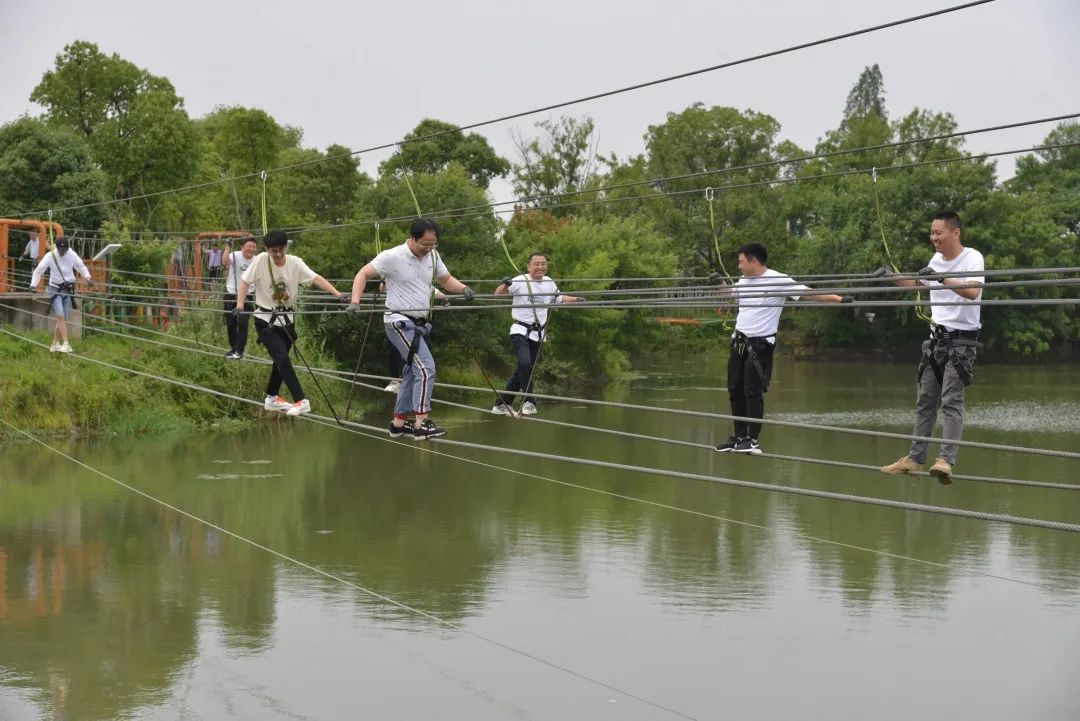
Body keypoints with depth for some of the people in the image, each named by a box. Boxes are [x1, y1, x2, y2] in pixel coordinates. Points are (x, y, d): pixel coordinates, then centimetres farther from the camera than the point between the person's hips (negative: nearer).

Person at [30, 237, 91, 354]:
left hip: (68, 290, 3)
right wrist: (33, 285, -15)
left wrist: (87, 276, -8)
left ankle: (55, 344, 18)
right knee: (60, 316, -18)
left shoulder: (72, 255, -2)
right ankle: (65, 343, -22)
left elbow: (81, 266, 11)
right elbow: (38, 271, -4)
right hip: (55, 289, -3)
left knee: (64, 319, 6)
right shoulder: (50, 256, -9)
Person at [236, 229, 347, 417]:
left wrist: (337, 294, -29)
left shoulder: (295, 263, -9)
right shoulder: (261, 260, -14)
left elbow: (316, 278, -17)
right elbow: (245, 281, -11)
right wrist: (240, 305, -24)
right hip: (265, 319, -4)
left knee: (281, 359, 15)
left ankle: (272, 398, 33)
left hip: (286, 319, 4)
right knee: (283, 358, -16)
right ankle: (301, 401, -20)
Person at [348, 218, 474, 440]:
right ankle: (421, 424, -16)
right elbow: (363, 274, -10)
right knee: (426, 368, -17)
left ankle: (398, 423, 23)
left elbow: (446, 279, 18)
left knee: (413, 372, 13)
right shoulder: (392, 257, -14)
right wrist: (355, 301, -23)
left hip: (419, 324, 8)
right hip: (400, 322, -8)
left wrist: (463, 288, -2)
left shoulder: (433, 256, 5)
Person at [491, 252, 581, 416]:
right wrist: (505, 285, -36)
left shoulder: (549, 283, 7)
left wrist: (577, 299, 15)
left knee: (522, 371, 10)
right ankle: (529, 401, -17)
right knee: (525, 364, -27)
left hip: (537, 334, 6)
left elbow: (559, 298, 25)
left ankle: (502, 404, 22)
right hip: (520, 332, -6)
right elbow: (498, 294, -16)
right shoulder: (520, 281, -11)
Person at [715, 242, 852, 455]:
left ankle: (753, 440, -2)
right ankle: (740, 437, 21)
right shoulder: (743, 281, 5)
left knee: (752, 391, -8)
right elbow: (728, 295, 27)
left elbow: (808, 292, -21)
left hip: (760, 345, -7)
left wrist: (839, 298, -29)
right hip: (739, 342, 7)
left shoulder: (777, 280, -15)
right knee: (735, 390, 10)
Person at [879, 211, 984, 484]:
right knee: (925, 399, 9)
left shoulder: (972, 257, -12)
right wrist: (892, 277, 20)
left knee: (951, 400, -16)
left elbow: (973, 292, -29)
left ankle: (946, 460, -22)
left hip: (961, 340, -7)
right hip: (937, 338, 7)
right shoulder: (937, 259, 9)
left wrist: (943, 277, -33)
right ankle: (916, 458, 14)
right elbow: (917, 284, 28)